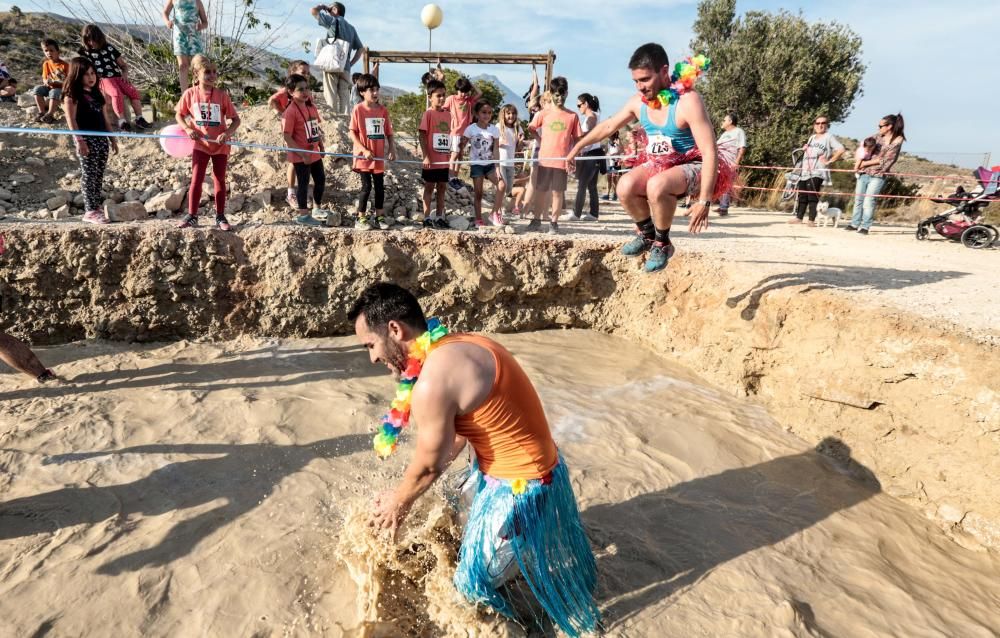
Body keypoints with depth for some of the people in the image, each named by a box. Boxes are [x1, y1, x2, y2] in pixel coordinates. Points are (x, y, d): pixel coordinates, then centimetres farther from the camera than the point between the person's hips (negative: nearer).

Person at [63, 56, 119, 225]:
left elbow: (105, 118, 19)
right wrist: (79, 140, -19)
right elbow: (71, 119, -11)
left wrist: (112, 138, 16)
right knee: (89, 174, -5)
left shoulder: (97, 94, 16)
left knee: (99, 174, 7)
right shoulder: (72, 95, -5)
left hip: (102, 138, 7)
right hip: (86, 138, -7)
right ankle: (90, 211, -3)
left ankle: (96, 207, 15)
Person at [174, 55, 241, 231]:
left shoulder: (222, 94, -7)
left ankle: (220, 217, 17)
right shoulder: (190, 94, -4)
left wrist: (227, 133, -22)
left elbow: (236, 119, -5)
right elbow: (179, 115, 7)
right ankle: (191, 216, 9)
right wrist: (188, 129, -11)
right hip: (200, 144, 0)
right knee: (196, 180, 1)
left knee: (220, 181, 8)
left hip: (220, 145, 0)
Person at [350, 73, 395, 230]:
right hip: (364, 156, -4)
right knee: (366, 187, 0)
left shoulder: (383, 110, 3)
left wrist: (391, 148, -4)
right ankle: (361, 218, 12)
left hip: (379, 156, 4)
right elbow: (352, 133, -9)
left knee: (380, 187, 10)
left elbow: (388, 132, 8)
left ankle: (379, 216, 22)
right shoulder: (358, 109, -8)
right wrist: (364, 150, -16)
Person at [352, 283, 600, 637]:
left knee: (477, 581, 11)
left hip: (519, 488, -10)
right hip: (528, 467, 10)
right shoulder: (460, 347, 2)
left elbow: (428, 465, -14)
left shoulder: (433, 381, -29)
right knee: (470, 529, 33)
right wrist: (407, 490, 19)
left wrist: (398, 503, 7)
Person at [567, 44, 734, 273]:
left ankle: (662, 244, -10)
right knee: (625, 187, -20)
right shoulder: (638, 102, -3)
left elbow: (710, 152, -27)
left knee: (656, 186, -36)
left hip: (692, 165, -6)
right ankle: (646, 234, 8)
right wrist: (579, 146, 26)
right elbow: (608, 126, 16)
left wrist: (704, 200, -32)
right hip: (659, 163, 7)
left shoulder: (688, 101, -24)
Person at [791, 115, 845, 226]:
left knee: (813, 196, -11)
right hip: (805, 171, 7)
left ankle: (812, 220, -10)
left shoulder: (828, 137, -1)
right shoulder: (811, 137, 20)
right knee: (802, 196, 8)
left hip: (817, 172, -7)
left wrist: (829, 161, -12)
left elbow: (841, 149, -11)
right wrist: (805, 148, 14)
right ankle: (799, 217, 14)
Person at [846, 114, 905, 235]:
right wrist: (859, 162, -1)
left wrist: (866, 163, -8)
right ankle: (855, 224, 16)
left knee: (869, 201, -10)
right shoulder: (878, 137, 10)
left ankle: (865, 227, -4)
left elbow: (884, 160, -10)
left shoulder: (897, 141, -5)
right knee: (858, 199, 8)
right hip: (864, 173, 6)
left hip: (878, 176, -6)